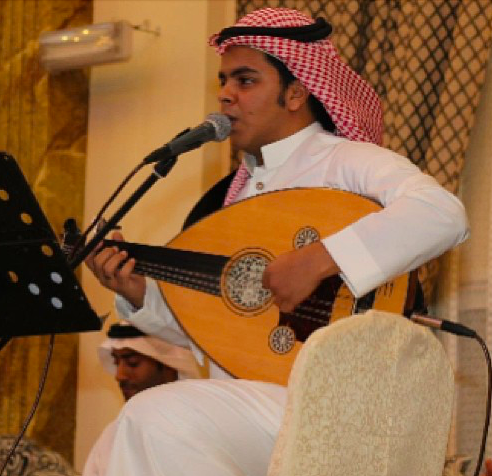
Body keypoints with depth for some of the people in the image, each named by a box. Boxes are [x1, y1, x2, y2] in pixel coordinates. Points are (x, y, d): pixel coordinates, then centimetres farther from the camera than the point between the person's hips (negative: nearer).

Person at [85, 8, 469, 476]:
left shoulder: (342, 161, -7)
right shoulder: (246, 183, 18)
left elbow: (442, 214, -28)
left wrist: (318, 261, -30)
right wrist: (141, 297, 7)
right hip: (242, 400, 8)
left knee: (158, 416, -26)